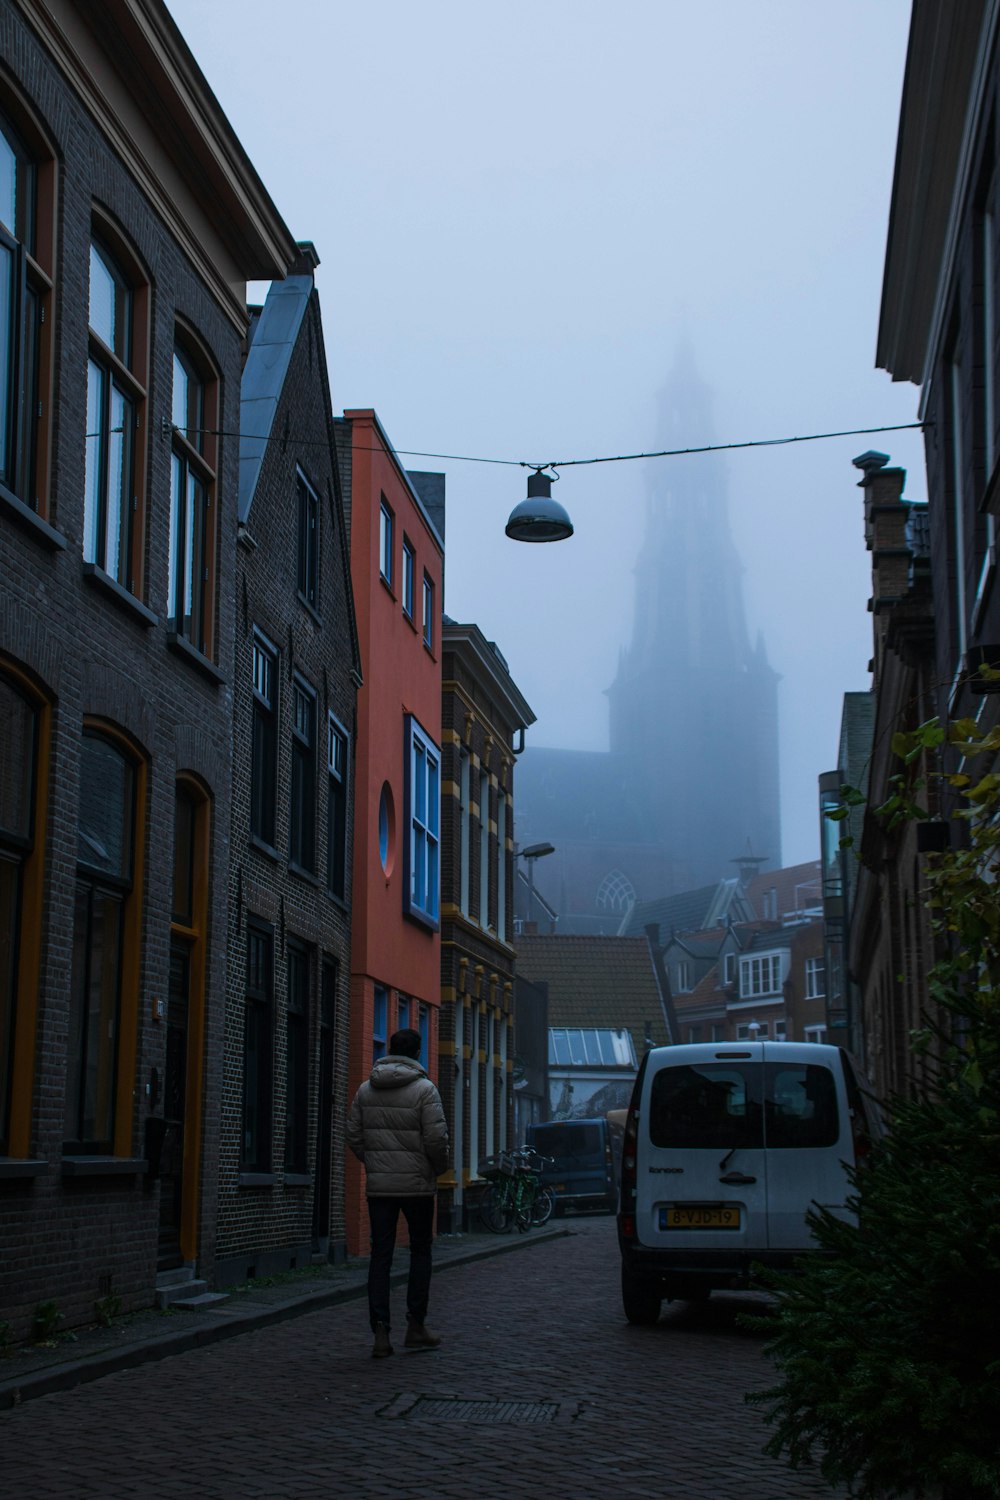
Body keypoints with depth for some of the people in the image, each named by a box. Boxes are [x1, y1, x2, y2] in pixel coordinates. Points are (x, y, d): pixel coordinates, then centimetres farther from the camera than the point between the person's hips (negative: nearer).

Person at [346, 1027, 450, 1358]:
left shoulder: (366, 1090, 5)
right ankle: (416, 1327, 13)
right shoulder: (424, 1089, -9)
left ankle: (380, 1331, -4)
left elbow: (354, 1136, 6)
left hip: (378, 1185, 3)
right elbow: (436, 1138, -14)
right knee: (420, 1251, 12)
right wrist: (440, 1167, 4)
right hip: (416, 1183, -3)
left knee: (380, 1255, 4)